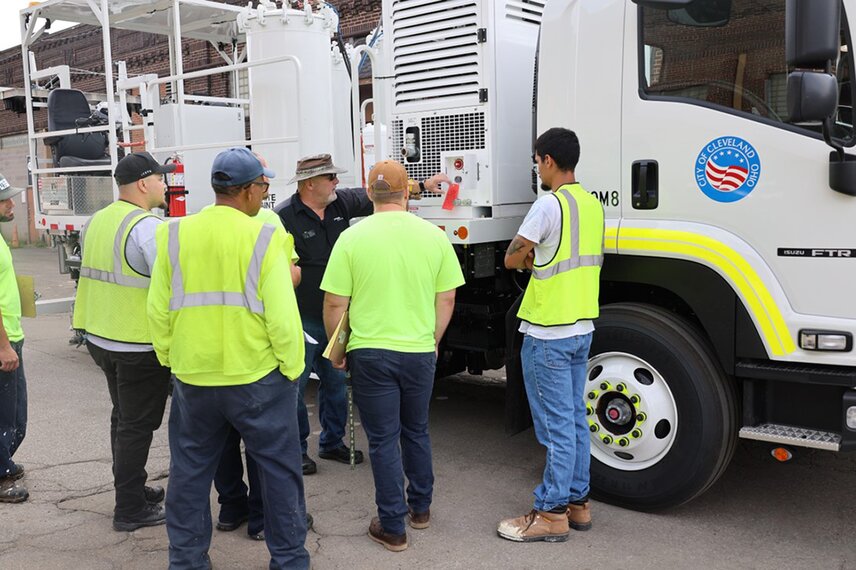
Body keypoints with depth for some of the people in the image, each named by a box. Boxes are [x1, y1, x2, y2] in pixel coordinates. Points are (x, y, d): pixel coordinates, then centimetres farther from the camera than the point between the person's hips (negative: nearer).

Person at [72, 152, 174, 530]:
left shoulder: (97, 221, 9)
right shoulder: (148, 227, -20)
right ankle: (130, 509, 11)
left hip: (100, 336, 9)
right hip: (139, 343, -9)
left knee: (123, 417, 21)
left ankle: (131, 488, 34)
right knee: (137, 425, 2)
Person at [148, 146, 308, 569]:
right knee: (278, 469, 11)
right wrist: (292, 368, -2)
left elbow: (158, 311, 3)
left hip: (192, 377, 4)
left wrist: (169, 357, 16)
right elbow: (282, 316, -15)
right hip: (257, 376, -3)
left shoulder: (174, 235, -1)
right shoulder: (264, 237, -12)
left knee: (189, 470, 19)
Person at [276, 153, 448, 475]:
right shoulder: (284, 217, -14)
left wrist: (423, 185, 16)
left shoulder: (340, 203, 5)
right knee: (295, 387, 4)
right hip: (301, 320, -7)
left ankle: (332, 442, 31)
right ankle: (296, 451, 19)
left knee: (336, 384, 16)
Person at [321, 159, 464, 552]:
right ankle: (420, 509, 35)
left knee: (383, 440, 8)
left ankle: (393, 528, 15)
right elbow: (446, 300, 3)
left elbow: (335, 303, -7)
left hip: (371, 353, -2)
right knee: (416, 432, 21)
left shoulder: (352, 238, -9)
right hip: (420, 352, 3)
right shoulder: (434, 236, -3)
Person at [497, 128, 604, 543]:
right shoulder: (592, 204, 11)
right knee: (575, 420, 15)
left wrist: (528, 257, 9)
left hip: (547, 333, -9)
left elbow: (512, 259, -11)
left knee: (557, 426, -2)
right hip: (582, 327, 9)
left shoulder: (550, 203, -16)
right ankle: (577, 502, 25)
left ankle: (551, 513, 7)